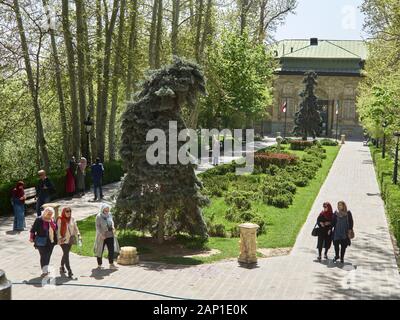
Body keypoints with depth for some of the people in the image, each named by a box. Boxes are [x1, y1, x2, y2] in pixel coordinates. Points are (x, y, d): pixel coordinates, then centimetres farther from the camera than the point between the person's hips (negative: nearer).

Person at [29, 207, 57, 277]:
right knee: (43, 256, -8)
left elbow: (55, 228, -3)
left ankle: (46, 269, 27)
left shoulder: (52, 220, 6)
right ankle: (44, 271, -5)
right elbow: (33, 229, -1)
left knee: (48, 256, 12)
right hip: (42, 242, -4)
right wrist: (32, 237, -3)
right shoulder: (39, 220, -6)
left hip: (51, 241, 4)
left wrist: (51, 222, -13)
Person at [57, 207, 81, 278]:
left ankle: (62, 266, 35)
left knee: (65, 254, 16)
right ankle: (69, 271, -14)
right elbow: (58, 230, -6)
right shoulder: (60, 220, -6)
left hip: (70, 240, 5)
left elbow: (75, 228, 10)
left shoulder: (72, 219, 8)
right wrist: (60, 238, -12)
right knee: (66, 254, -11)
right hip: (63, 240, -5)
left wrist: (78, 235, 0)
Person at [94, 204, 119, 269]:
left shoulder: (109, 215, 3)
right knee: (100, 250, 5)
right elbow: (98, 227, -12)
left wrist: (113, 228, -2)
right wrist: (101, 235, -20)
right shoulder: (99, 216, -12)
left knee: (111, 250, 1)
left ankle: (111, 264, 9)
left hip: (110, 235, 5)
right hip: (102, 236, -5)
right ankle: (99, 265, 18)